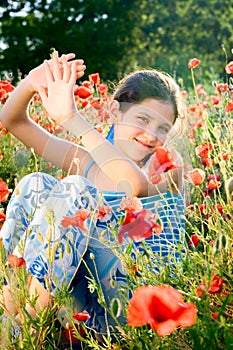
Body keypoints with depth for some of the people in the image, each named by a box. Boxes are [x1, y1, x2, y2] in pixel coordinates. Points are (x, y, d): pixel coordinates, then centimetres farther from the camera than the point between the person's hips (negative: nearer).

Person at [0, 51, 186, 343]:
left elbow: (136, 184, -27)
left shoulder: (168, 164, -1)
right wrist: (31, 84, -9)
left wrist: (72, 119, -28)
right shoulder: (88, 163, 12)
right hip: (90, 306, 5)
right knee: (35, 185, -7)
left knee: (75, 189, -21)